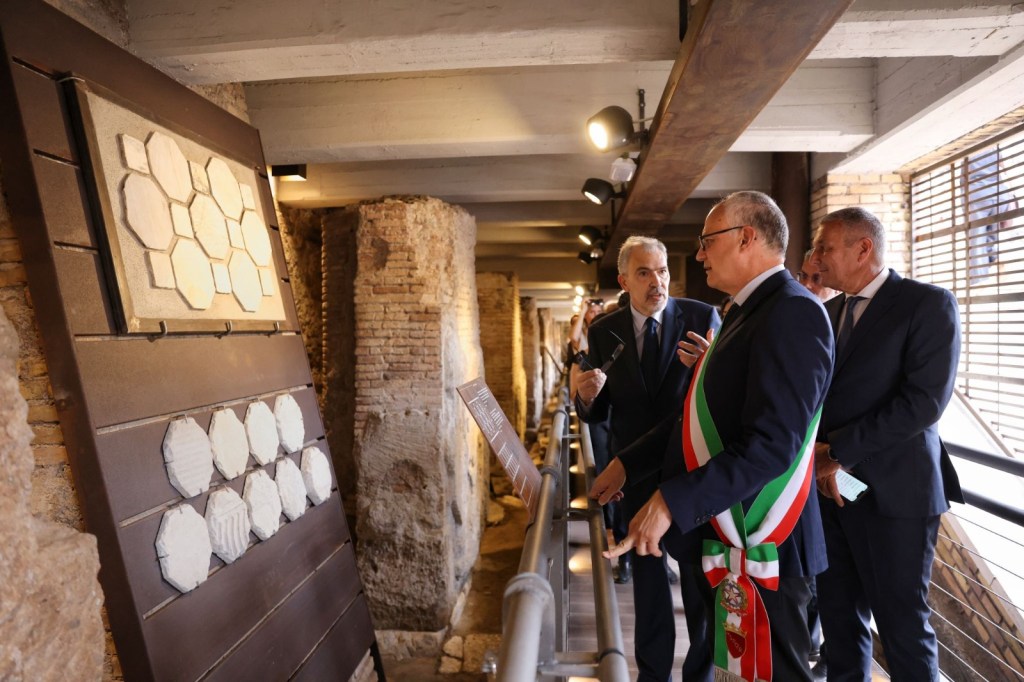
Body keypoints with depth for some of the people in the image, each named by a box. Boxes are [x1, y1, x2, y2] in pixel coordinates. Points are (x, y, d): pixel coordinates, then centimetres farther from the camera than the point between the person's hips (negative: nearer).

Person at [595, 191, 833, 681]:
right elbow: (703, 416, 13)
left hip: (757, 545, -9)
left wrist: (672, 502, -28)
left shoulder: (791, 312, -19)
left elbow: (770, 446, -28)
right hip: (726, 533, 9)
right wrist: (628, 463, 11)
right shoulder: (748, 311, 12)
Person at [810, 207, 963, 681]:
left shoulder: (928, 303, -7)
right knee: (839, 617, 16)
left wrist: (839, 453, -17)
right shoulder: (828, 312, 11)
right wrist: (819, 454, -8)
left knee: (903, 624, 9)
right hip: (829, 486, 6)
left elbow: (925, 400, -17)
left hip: (892, 489, -5)